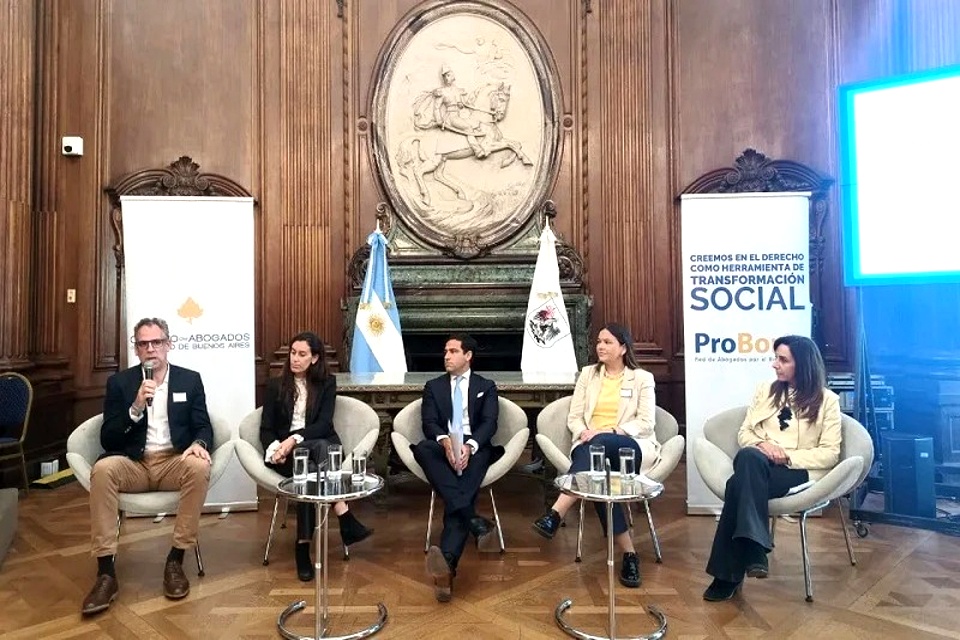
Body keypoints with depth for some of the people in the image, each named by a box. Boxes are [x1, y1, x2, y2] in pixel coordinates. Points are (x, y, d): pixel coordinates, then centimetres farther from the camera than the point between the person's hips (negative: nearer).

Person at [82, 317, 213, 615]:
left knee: (199, 467, -34)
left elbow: (203, 427, 5)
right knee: (103, 468, -32)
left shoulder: (190, 379, 8)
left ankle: (175, 560, -20)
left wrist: (199, 443, -20)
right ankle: (105, 572, -26)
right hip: (133, 463, 1)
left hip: (174, 461, 0)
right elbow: (108, 439, 0)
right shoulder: (119, 382, 7)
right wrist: (136, 407, -16)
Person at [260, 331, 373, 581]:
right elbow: (266, 429, 6)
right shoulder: (275, 385, 12)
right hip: (285, 451, 0)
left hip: (320, 444, 0)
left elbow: (324, 424, -3)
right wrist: (276, 446, -19)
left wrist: (294, 439, -20)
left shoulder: (327, 383, 9)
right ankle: (346, 522, -42)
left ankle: (303, 545, -38)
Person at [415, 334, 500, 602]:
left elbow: (489, 423, 1)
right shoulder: (433, 386, 20)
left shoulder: (486, 386, 18)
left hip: (475, 449, -1)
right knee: (423, 448, -34)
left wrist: (469, 446, -22)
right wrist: (445, 441, -21)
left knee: (473, 461, -37)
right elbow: (429, 423, 5)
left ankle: (447, 561, -51)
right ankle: (473, 520, -43)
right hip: (444, 448, 1)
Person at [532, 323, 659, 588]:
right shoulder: (588, 374, 17)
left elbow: (646, 423, -1)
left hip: (631, 446, -2)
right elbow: (574, 417, 12)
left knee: (600, 444, -39)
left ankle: (556, 514, -45)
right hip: (591, 444, 3)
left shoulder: (642, 378, 9)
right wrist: (583, 432, -11)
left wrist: (611, 431, -16)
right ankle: (628, 553, -31)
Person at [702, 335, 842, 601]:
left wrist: (788, 456, -13)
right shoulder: (766, 390, 19)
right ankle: (753, 547, -39)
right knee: (748, 457, -37)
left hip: (799, 471, -3)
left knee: (739, 484, -35)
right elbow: (744, 432, 16)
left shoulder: (826, 400, 7)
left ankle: (729, 573, -32)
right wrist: (760, 444, -7)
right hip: (756, 467, 3)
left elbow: (830, 454, 0)